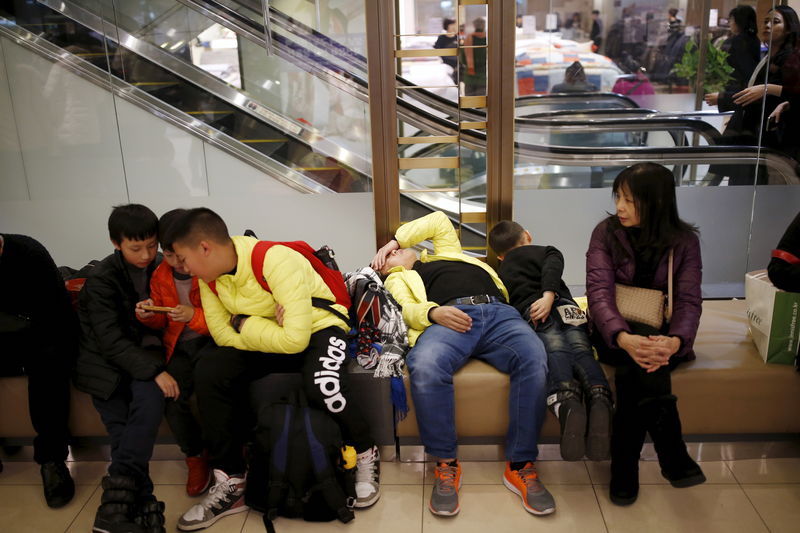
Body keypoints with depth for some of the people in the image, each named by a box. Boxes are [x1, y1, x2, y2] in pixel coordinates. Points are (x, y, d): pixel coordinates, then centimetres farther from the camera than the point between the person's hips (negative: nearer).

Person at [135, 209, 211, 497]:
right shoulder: (160, 275, 7)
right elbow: (162, 323, 15)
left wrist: (194, 316, -24)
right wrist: (148, 316, -7)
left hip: (210, 342, -4)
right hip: (178, 347, 4)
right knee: (172, 397, -19)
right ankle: (195, 456, 7)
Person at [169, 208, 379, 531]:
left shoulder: (277, 261, -30)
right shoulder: (210, 276, -7)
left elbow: (295, 340, -35)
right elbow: (223, 335, -6)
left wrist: (245, 325, -21)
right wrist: (266, 331, -21)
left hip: (317, 330, -6)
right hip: (266, 341, 6)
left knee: (322, 386, -36)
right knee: (209, 372, -17)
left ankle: (366, 455, -4)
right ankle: (230, 482, -5)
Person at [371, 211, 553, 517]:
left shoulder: (446, 253, 42)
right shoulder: (398, 279, 30)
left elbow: (439, 221, 41)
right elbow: (406, 309, 10)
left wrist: (396, 239, 41)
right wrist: (433, 312, -14)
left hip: (498, 311, 3)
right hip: (449, 317, -2)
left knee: (534, 360, -30)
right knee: (425, 367, -38)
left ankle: (521, 465, -23)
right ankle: (446, 464, -21)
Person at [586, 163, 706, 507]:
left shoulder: (684, 240, -2)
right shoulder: (606, 232, -5)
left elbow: (688, 301, -12)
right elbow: (599, 292, -17)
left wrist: (674, 341, -36)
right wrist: (624, 337, -38)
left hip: (663, 333, 1)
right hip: (616, 333, 0)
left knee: (637, 367, -35)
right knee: (639, 358, -36)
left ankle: (624, 465, -18)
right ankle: (672, 454, -23)